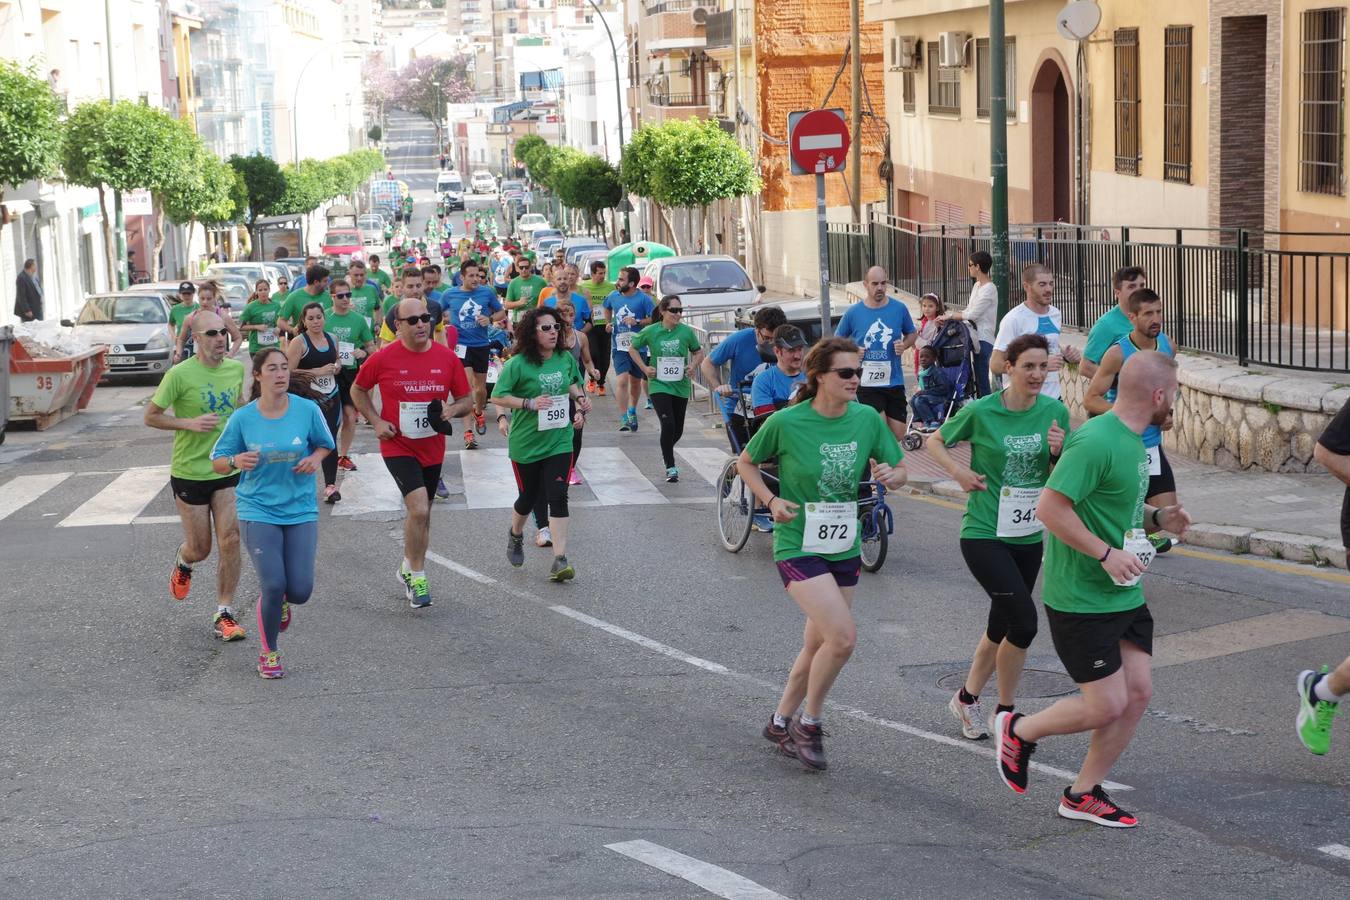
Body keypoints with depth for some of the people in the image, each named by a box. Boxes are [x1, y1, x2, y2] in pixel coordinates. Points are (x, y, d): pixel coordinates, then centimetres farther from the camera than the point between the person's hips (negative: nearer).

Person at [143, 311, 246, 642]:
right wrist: (190, 423, -22)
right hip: (190, 472, -3)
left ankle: (224, 614, 3)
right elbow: (151, 416, -10)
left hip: (228, 469, 3)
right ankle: (182, 562, 46)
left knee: (230, 541, -7)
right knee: (199, 549, 8)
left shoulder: (236, 369, 0)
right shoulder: (180, 374, -16)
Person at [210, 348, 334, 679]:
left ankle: (281, 601, 35)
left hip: (300, 511, 1)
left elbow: (325, 444, 13)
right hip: (258, 511, -1)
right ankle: (269, 653, 13)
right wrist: (235, 461, -19)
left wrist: (315, 459, -9)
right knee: (273, 585, -12)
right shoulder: (243, 418, -7)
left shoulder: (307, 410, -6)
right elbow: (217, 463, 3)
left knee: (300, 591, -6)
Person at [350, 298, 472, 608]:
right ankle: (416, 576, -4)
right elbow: (358, 390, 6)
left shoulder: (447, 357, -3)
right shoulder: (383, 359, -10)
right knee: (419, 509, -20)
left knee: (421, 513, 16)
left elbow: (466, 399, 7)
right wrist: (376, 421, -8)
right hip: (398, 446, -4)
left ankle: (409, 568, 37)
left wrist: (452, 409, -15)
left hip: (432, 449, 4)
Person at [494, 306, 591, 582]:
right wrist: (529, 403, -22)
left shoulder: (566, 359, 2)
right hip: (526, 443, -2)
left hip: (559, 440, 2)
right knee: (529, 497, 13)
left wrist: (579, 399, 4)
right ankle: (515, 534, 46)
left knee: (558, 497, -9)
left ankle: (560, 560, -11)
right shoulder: (518, 364, -14)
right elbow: (497, 397, -12)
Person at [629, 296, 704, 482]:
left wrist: (692, 366, -7)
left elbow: (698, 351, 12)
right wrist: (645, 368, -3)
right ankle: (670, 467, -7)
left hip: (680, 386, 3)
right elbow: (633, 349, 8)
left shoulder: (686, 332, -4)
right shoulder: (651, 331, -7)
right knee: (668, 425, -17)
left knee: (678, 429, 11)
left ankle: (666, 452, 43)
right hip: (659, 385, -3)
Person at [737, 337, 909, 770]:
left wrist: (892, 475, -15)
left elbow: (900, 470, 8)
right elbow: (745, 462, 2)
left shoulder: (867, 419, -3)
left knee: (818, 645, 15)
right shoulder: (786, 422, -14)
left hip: (844, 548, 6)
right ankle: (809, 722, 3)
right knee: (843, 637, -19)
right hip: (798, 545, -6)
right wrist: (771, 500, -13)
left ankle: (781, 722, 37)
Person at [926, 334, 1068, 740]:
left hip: (1028, 536, 5)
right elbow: (935, 441, 5)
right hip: (984, 534, -5)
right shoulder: (981, 411, -11)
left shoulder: (1055, 412, 0)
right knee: (1024, 622, -15)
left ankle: (968, 698, 37)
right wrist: (960, 473, -10)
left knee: (1001, 628, 15)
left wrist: (1057, 452, -14)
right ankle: (1005, 712, 4)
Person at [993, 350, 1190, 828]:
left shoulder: (1133, 439, 11)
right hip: (1081, 600, -10)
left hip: (1124, 594, 10)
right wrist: (1106, 554, -24)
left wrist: (1158, 518, 5)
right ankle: (1018, 731, 19)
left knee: (1138, 690, 6)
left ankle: (1082, 794, 18)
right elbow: (1050, 507, -25)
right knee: (1107, 705, -6)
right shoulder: (1095, 441, -21)